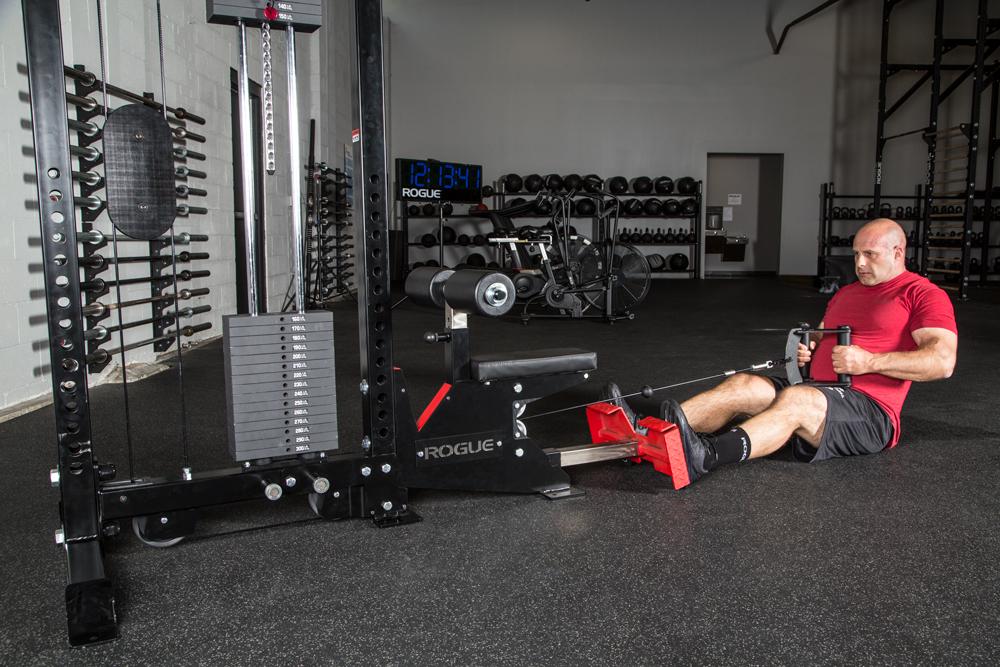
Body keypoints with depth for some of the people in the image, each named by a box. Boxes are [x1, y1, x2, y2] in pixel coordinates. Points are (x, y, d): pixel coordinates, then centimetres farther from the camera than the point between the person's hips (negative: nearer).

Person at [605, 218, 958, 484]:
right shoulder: (846, 293, 25)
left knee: (796, 399, -37)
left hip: (872, 410, -7)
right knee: (744, 385, -18)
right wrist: (807, 349, 8)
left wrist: (869, 361, -18)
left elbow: (943, 361, -12)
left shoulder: (923, 295, 1)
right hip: (819, 393, 7)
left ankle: (705, 457, -62)